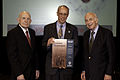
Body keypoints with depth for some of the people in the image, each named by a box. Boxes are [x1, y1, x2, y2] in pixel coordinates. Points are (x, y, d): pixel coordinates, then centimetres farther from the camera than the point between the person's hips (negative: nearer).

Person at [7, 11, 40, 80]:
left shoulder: (32, 32, 10)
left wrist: (37, 68, 9)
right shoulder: (12, 33, -11)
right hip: (20, 73, -6)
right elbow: (12, 55, -15)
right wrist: (18, 73, -19)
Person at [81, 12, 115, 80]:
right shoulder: (86, 34, 9)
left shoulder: (107, 33, -9)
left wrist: (109, 73, -13)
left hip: (100, 73, -5)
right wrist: (84, 70, 8)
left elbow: (111, 55, -10)